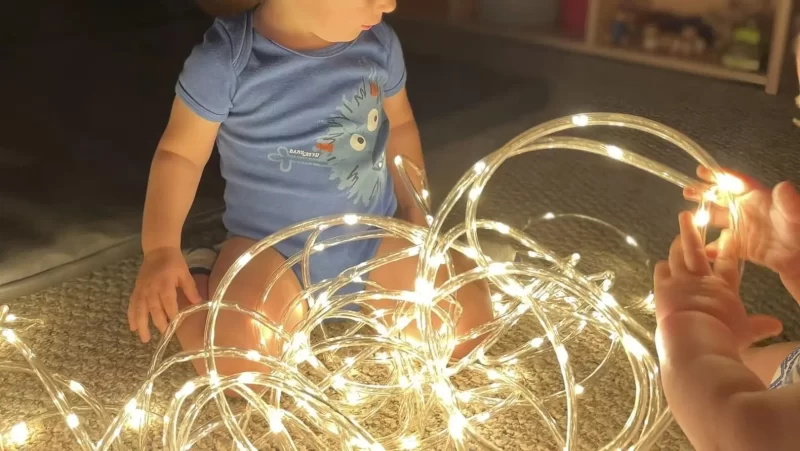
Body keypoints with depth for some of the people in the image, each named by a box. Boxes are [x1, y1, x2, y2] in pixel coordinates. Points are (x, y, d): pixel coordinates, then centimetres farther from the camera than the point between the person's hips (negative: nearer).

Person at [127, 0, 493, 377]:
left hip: (374, 237, 5)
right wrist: (160, 250, -19)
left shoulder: (379, 44, -4)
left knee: (467, 318, -9)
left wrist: (415, 212, 9)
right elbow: (180, 153, -10)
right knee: (238, 363, -28)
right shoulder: (225, 61, -19)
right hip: (269, 245, -4)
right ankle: (199, 282, 6)